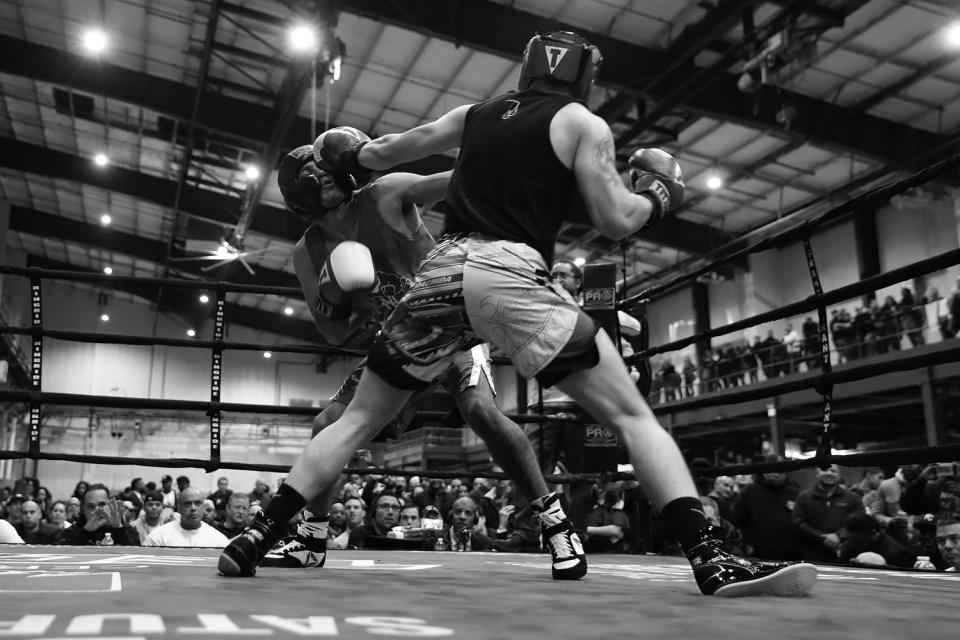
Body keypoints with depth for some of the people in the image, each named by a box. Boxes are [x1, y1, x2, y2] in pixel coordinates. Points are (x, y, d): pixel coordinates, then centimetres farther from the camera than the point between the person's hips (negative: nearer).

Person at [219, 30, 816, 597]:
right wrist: (659, 196, 22)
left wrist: (348, 156, 52)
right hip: (510, 273, -4)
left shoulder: (474, 114, 24)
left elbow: (385, 152, 32)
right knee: (632, 414, 1)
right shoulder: (583, 124, 10)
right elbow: (615, 220, 2)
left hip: (443, 270, 4)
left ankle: (260, 537, 13)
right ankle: (711, 559, -11)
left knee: (359, 418, 15)